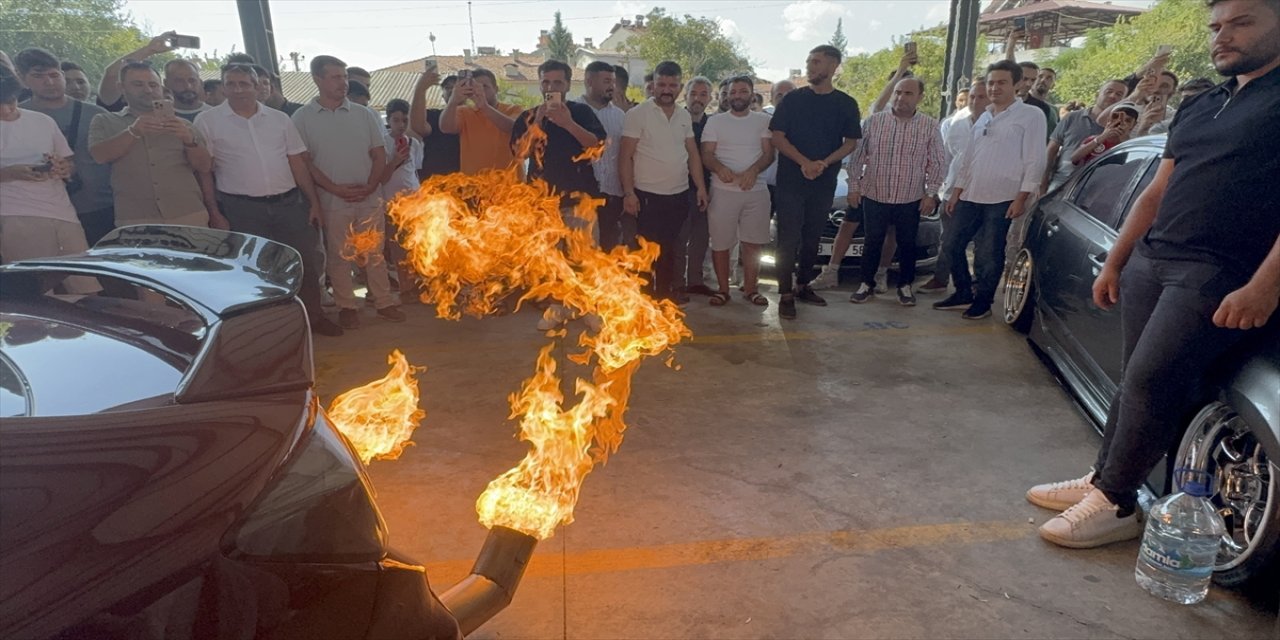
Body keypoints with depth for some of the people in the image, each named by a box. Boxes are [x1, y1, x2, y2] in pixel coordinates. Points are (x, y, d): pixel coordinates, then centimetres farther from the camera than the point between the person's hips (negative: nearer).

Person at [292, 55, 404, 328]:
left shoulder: (364, 114, 5)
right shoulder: (302, 118, -2)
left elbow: (379, 154, 5)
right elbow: (303, 161, -4)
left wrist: (370, 186, -10)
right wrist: (335, 189, -13)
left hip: (370, 198, 2)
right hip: (332, 201, -2)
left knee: (375, 252, 8)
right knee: (338, 255, 7)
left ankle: (384, 302, 17)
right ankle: (345, 306, 18)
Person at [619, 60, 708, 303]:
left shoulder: (684, 116, 9)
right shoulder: (638, 114, -8)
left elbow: (692, 153, 14)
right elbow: (625, 156, -11)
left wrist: (701, 186, 7)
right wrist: (628, 192, -17)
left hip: (679, 194, 5)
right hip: (648, 194, -5)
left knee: (669, 247, 15)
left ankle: (666, 291, 27)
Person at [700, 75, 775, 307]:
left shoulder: (763, 121, 7)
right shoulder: (715, 122, 6)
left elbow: (769, 154, 1)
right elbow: (706, 154, 0)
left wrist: (754, 169, -20)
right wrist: (720, 168, -22)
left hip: (756, 191, 1)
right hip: (723, 191, -1)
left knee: (752, 243, 3)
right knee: (720, 243, 1)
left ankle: (750, 289, 14)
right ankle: (723, 289, 13)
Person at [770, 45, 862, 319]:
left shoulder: (846, 104, 6)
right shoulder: (793, 99, 2)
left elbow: (851, 143, 5)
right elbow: (778, 138, -3)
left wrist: (824, 163, -14)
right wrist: (804, 162, -17)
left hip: (825, 183, 2)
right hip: (791, 180, -2)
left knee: (812, 237, 10)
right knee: (789, 238, -5)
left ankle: (803, 286, 24)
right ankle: (785, 294, 0)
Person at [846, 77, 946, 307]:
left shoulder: (930, 126, -2)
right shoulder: (873, 121, -2)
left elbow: (938, 163, 2)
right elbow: (857, 157, 4)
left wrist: (931, 193, -3)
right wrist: (854, 186, 1)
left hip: (911, 200, 0)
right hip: (874, 196, 0)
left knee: (907, 244, 10)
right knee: (873, 243, 8)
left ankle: (905, 286, 24)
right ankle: (867, 284, 20)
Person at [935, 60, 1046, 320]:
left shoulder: (1031, 115, -4)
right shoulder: (984, 117, 17)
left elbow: (1035, 161, -8)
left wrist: (1021, 198, -14)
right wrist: (957, 191, 14)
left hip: (1001, 200, -6)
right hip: (970, 196, 6)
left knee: (988, 256, 0)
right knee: (952, 246, 8)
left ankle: (983, 301, 17)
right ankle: (963, 293, 24)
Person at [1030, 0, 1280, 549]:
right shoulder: (1197, 108, 19)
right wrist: (1114, 263, 16)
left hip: (1218, 274, -7)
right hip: (1149, 261, 7)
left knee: (1151, 380, -12)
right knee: (1136, 382, 9)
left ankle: (1116, 504, -1)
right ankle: (1101, 480, 16)